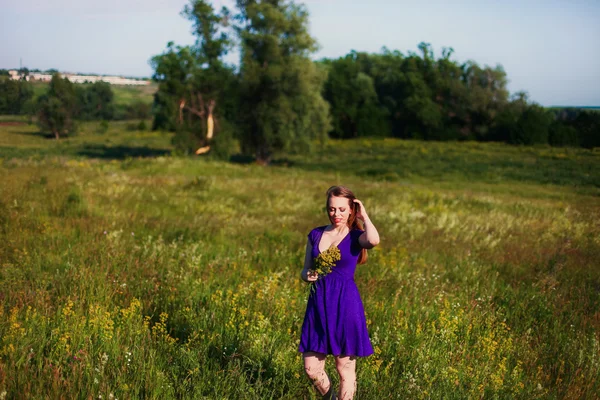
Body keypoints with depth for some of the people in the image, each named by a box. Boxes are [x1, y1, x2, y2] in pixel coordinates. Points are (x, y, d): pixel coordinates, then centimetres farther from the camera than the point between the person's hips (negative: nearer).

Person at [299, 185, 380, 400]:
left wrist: (364, 216, -13)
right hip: (318, 305, 4)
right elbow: (305, 271, 14)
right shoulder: (315, 234, 9)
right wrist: (308, 275, -9)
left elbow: (374, 240, -29)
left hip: (345, 306, -4)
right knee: (311, 368, 6)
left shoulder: (356, 237, -3)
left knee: (345, 369, 4)